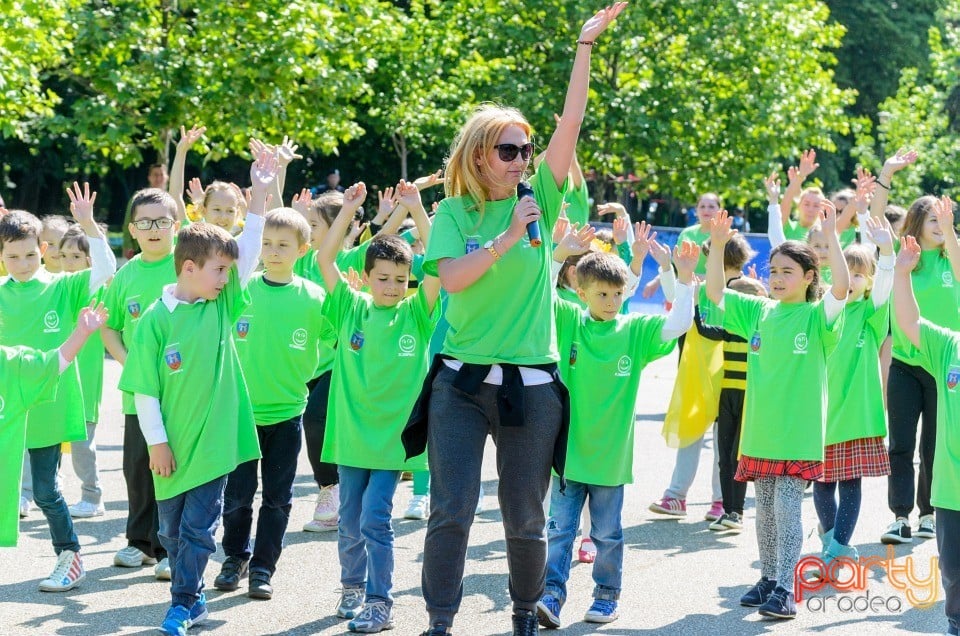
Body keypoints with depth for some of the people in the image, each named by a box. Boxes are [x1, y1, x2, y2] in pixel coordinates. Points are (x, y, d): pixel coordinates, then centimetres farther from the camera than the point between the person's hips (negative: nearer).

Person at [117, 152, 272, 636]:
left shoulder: (222, 305, 1)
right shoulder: (156, 319, -10)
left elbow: (249, 253, -3)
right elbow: (144, 387, -7)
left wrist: (259, 195, -9)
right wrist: (157, 442, -8)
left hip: (214, 439, 1)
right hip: (173, 445, -1)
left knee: (198, 527, 1)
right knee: (172, 527, 11)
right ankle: (192, 596, 25)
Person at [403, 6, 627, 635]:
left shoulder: (538, 200, 4)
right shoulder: (455, 211, 1)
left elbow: (571, 123, -4)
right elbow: (451, 276, -14)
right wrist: (507, 237, -19)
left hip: (532, 384, 1)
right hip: (463, 380, -1)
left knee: (526, 516, 10)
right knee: (452, 510, -7)